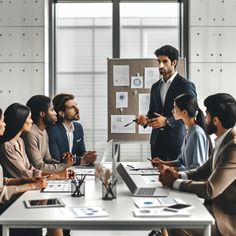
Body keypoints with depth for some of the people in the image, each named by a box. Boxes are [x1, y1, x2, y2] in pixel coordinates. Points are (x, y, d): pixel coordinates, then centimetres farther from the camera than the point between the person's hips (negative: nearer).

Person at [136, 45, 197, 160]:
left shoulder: (186, 85, -5)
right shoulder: (155, 86, 15)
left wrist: (167, 121, -20)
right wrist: (146, 119, -2)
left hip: (176, 141, -5)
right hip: (157, 141, 5)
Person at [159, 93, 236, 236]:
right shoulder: (224, 141, 7)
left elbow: (210, 190, -26)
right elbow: (204, 171, 15)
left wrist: (175, 182, -12)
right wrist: (178, 175, -4)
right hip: (216, 207, 8)